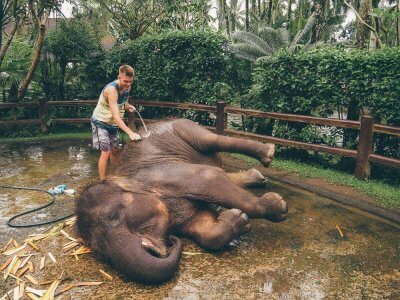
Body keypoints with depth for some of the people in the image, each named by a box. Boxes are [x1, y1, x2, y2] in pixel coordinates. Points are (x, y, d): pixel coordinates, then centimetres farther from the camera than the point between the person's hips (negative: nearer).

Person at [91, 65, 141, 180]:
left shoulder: (127, 87, -7)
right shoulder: (111, 89, -32)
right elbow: (116, 115, -39)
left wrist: (128, 106, -9)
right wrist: (130, 133, -47)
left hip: (113, 124, 8)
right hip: (101, 122, -8)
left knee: (115, 150, 14)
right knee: (106, 152, -12)